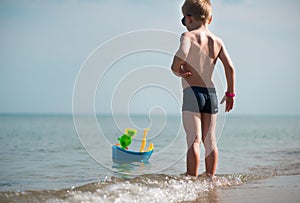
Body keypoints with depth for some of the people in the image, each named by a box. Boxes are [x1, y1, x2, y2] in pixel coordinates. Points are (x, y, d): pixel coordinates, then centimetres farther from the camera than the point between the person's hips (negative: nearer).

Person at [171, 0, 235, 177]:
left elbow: (181, 54, -27)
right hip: (211, 93, 5)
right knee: (210, 141, 13)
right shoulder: (217, 41, 9)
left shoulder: (188, 36, -5)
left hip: (192, 93, -5)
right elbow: (230, 67, 2)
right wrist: (230, 93, 9)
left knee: (194, 141, -6)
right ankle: (210, 179, 19)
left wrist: (176, 69, -8)